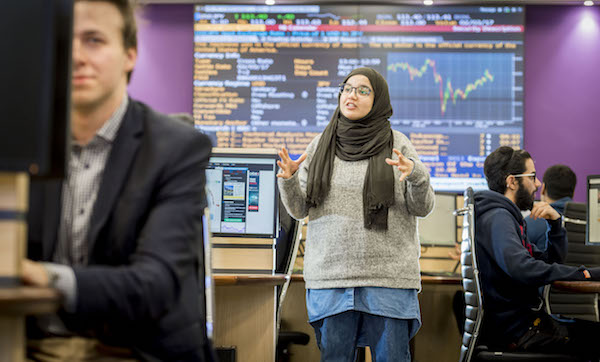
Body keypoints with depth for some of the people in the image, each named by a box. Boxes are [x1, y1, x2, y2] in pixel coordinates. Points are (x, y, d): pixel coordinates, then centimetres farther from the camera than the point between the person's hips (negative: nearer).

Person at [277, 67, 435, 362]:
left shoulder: (397, 146, 3)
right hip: (330, 274, 2)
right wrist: (288, 181, -9)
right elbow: (300, 210, 11)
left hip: (388, 276, -2)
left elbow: (422, 208, 1)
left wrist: (417, 176, -18)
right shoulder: (321, 146, 10)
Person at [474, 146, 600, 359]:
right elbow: (522, 269, -30)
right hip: (517, 331, -10)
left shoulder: (506, 217, 20)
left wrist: (555, 222, 6)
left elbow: (550, 261, 23)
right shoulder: (497, 218, -13)